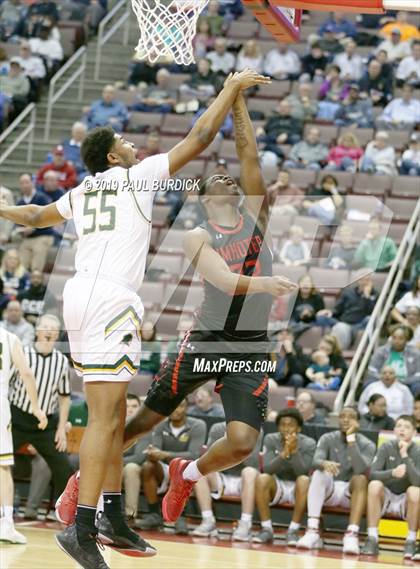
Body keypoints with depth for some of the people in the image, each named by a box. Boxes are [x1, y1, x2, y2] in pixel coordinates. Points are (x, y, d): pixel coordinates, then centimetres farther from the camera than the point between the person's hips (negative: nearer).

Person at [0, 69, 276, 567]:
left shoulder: (80, 193, 21)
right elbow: (197, 140, 3)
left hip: (81, 296, 9)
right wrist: (230, 91, 12)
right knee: (105, 418, -13)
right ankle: (82, 527, -20)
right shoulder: (137, 176, 3)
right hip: (108, 300, -9)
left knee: (112, 414, 15)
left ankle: (114, 519, 18)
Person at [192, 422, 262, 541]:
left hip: (244, 482, -3)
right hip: (222, 479, 3)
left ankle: (245, 525, -39)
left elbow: (253, 463, -20)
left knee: (249, 472, -35)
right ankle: (208, 521, -27)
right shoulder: (218, 429, 0)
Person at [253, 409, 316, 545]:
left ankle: (293, 531, -28)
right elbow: (267, 469, -19)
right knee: (262, 478, -30)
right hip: (277, 485, 1)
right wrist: (284, 453, -34)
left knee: (304, 480, -34)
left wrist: (294, 451, -35)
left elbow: (303, 473, -22)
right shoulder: (270, 439, -8)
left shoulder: (308, 444, -12)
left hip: (296, 488, -1)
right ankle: (266, 529, -23)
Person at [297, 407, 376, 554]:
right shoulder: (327, 439, 1)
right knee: (319, 473, -30)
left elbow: (360, 470, -23)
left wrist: (351, 439, -25)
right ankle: (312, 532, -41)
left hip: (351, 492, -1)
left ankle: (352, 534, -46)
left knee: (361, 478, -33)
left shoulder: (367, 445, -4)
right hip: (330, 490, 1)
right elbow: (315, 461, -17)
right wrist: (325, 463, -42)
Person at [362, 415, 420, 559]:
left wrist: (405, 456, -29)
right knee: (375, 485, -29)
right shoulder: (386, 448, -6)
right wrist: (392, 473, -34)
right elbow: (372, 474, -16)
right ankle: (372, 539, -25)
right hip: (385, 498, 1)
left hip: (406, 501, -1)